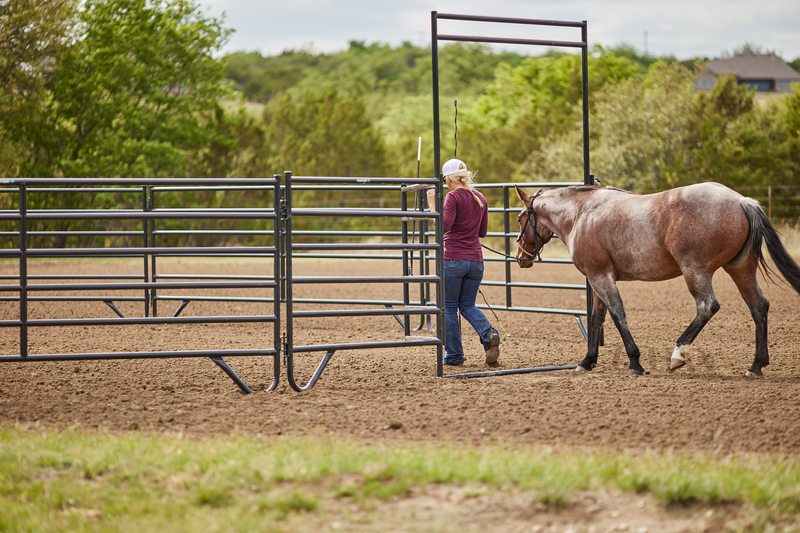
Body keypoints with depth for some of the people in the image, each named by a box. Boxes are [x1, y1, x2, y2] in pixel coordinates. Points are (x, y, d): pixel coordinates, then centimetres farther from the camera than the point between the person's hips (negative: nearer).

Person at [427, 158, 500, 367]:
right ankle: (489, 334, -13)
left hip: (453, 259, -6)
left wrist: (433, 205, -14)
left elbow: (444, 226, -22)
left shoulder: (454, 197, -11)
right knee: (468, 305, 15)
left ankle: (454, 356, 10)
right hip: (475, 261, 6)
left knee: (449, 307, 7)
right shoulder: (480, 199, 10)